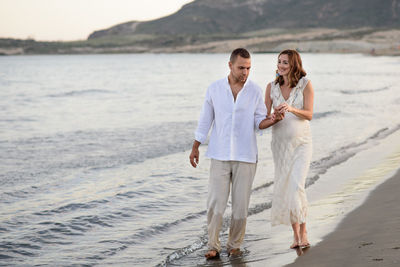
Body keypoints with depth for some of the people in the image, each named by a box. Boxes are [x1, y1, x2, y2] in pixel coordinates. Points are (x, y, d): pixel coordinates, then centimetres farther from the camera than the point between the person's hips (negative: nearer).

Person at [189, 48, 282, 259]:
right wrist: (195, 148, 9)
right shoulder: (215, 89, 0)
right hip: (219, 156, 0)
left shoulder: (255, 91, 0)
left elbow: (259, 122, 4)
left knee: (240, 204, 3)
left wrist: (272, 120, -18)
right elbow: (205, 120, 8)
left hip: (245, 157, 0)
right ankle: (213, 246, 5)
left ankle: (234, 245, 19)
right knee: (215, 203, -6)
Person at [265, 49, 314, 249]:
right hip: (280, 143, 4)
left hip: (301, 143, -4)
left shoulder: (305, 85, -5)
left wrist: (291, 109, -29)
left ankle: (303, 230, -1)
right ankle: (296, 234, 16)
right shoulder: (272, 87, 5)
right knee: (284, 188, 4)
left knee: (296, 186, -17)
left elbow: (309, 114, -12)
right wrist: (274, 115, -18)